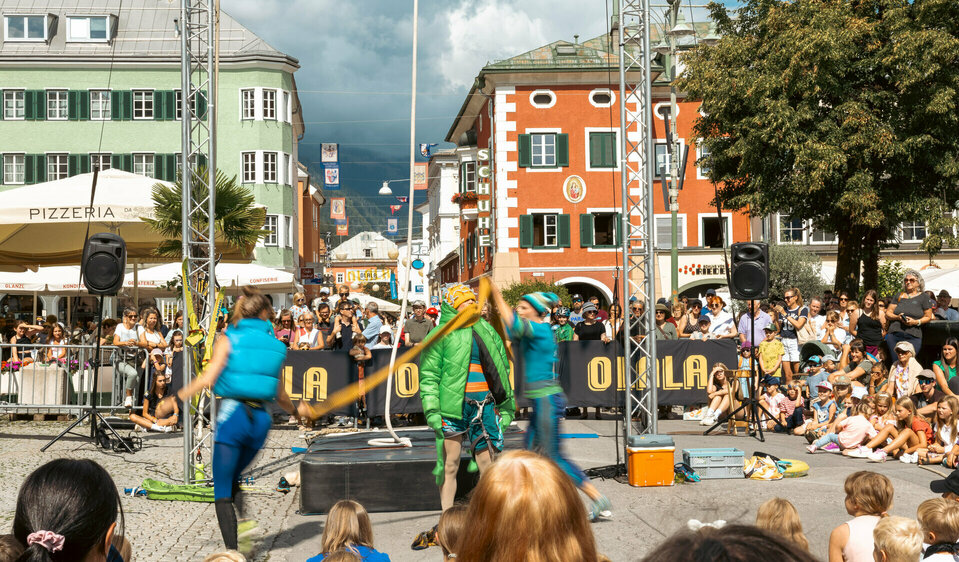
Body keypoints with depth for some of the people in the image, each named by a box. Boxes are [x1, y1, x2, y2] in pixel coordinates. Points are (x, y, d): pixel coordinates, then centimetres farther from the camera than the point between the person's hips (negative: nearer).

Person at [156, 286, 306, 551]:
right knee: (232, 479, 25)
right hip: (261, 419, 4)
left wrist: (173, 399, -6)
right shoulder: (276, 346, 9)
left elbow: (207, 379, -12)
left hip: (232, 414, -4)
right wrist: (296, 410, 34)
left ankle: (232, 549, -5)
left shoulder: (228, 340, -1)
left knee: (222, 492, 3)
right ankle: (245, 518, 0)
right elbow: (280, 395, 14)